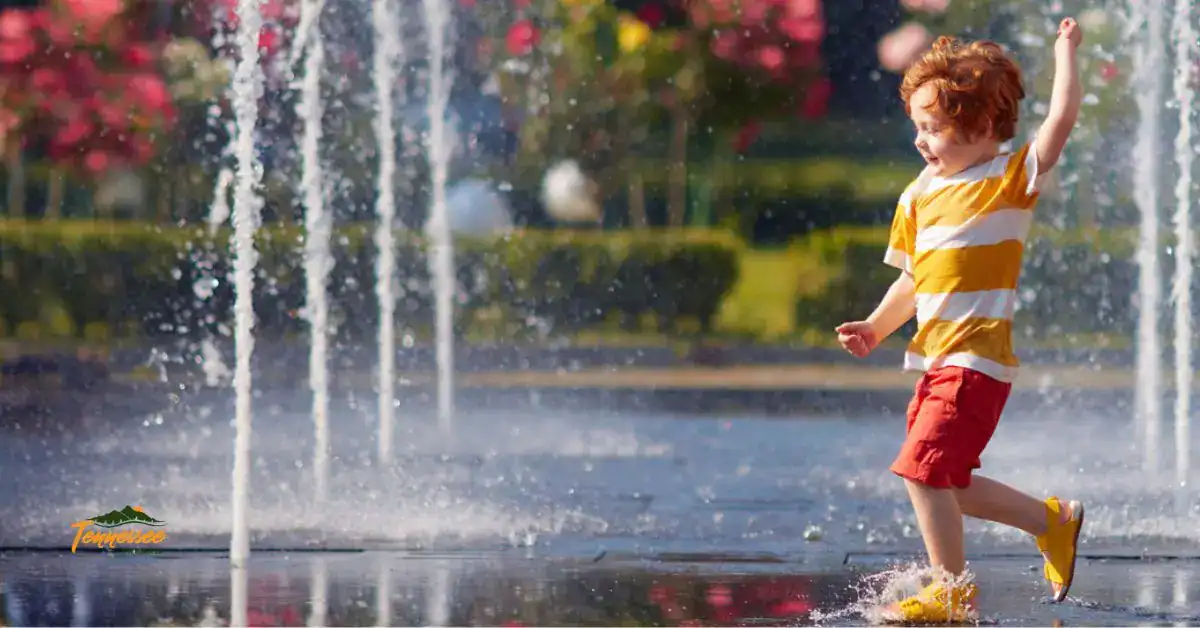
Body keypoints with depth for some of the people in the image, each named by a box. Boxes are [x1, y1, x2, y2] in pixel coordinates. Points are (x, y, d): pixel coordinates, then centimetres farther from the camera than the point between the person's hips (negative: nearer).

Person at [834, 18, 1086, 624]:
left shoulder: (1012, 180, -4)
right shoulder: (919, 195, 13)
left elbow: (1061, 119, -16)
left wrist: (1065, 51, -9)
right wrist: (875, 328, 8)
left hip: (976, 361, -8)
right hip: (934, 359, 8)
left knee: (924, 469, -16)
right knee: (943, 482, 11)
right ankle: (1054, 522, 28)